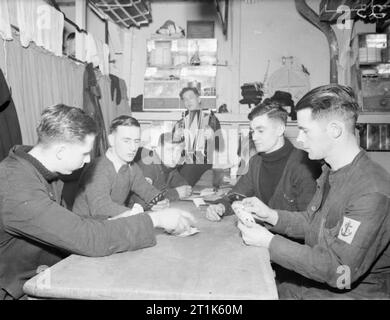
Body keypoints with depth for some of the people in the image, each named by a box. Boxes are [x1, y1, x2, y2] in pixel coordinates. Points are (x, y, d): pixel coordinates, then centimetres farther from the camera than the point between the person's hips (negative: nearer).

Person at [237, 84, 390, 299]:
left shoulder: (372, 193, -26)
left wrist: (270, 242, -23)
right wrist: (271, 215, -3)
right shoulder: (331, 171, 3)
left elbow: (340, 273, -26)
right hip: (310, 283, 7)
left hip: (351, 292, -7)